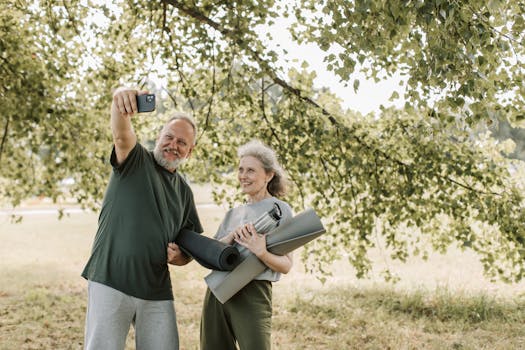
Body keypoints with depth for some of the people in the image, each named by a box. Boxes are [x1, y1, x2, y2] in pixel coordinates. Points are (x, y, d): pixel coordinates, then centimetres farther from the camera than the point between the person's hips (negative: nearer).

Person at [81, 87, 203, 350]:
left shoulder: (184, 191, 17)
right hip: (111, 281, -5)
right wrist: (120, 101, -43)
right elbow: (121, 134, -21)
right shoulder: (135, 160, 2)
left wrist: (180, 256, 1)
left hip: (157, 291, 5)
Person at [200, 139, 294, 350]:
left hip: (252, 293, -6)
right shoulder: (233, 214, 17)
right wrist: (232, 236, -11)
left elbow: (286, 265, -6)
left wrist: (261, 253, -25)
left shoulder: (279, 210, 0)